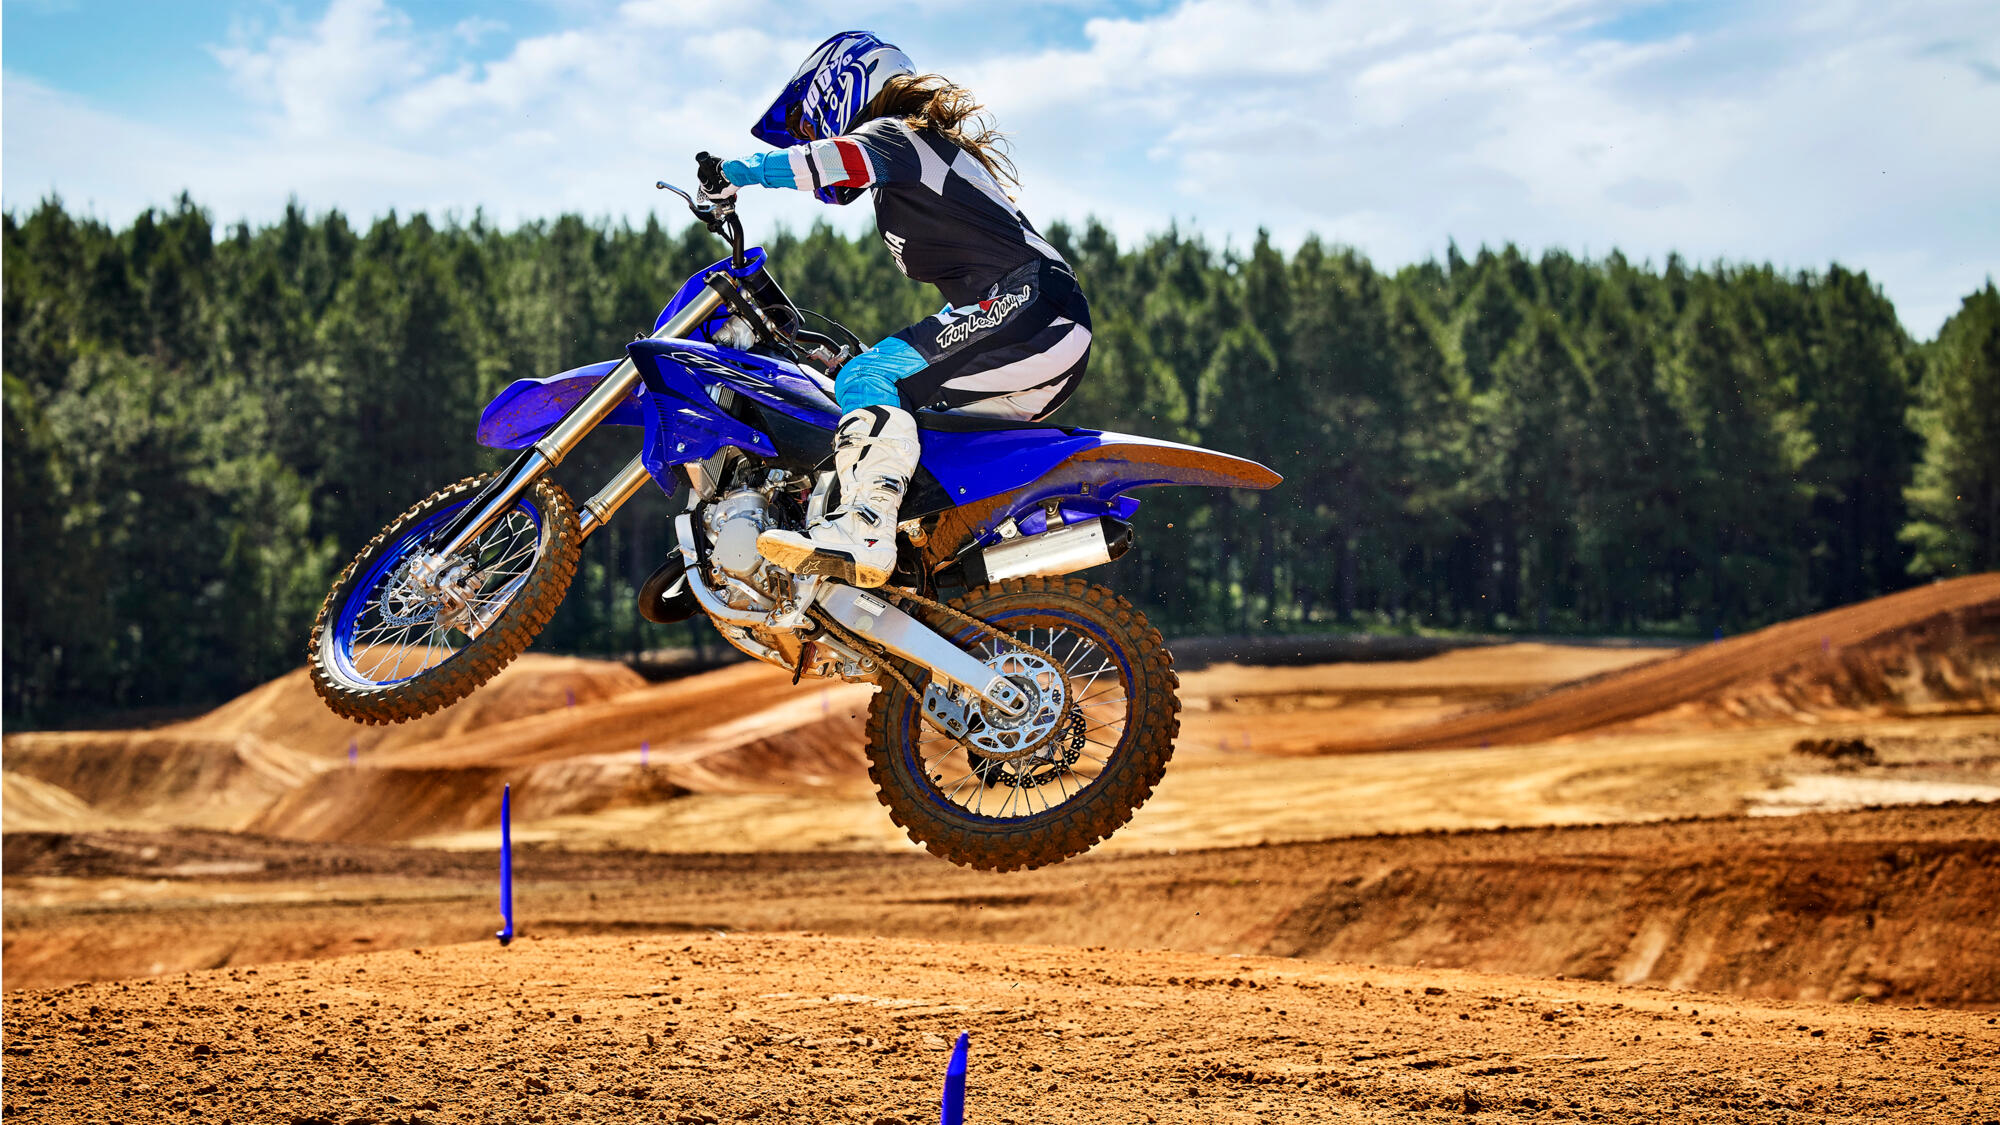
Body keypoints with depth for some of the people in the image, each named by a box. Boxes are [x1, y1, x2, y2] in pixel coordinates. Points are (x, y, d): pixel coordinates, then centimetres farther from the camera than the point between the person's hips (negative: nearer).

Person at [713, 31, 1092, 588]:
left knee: (866, 379, -21)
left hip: (1025, 303, -10)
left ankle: (864, 527, -39)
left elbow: (831, 162, -21)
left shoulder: (892, 134, 4)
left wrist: (730, 172, -16)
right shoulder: (940, 147, 32)